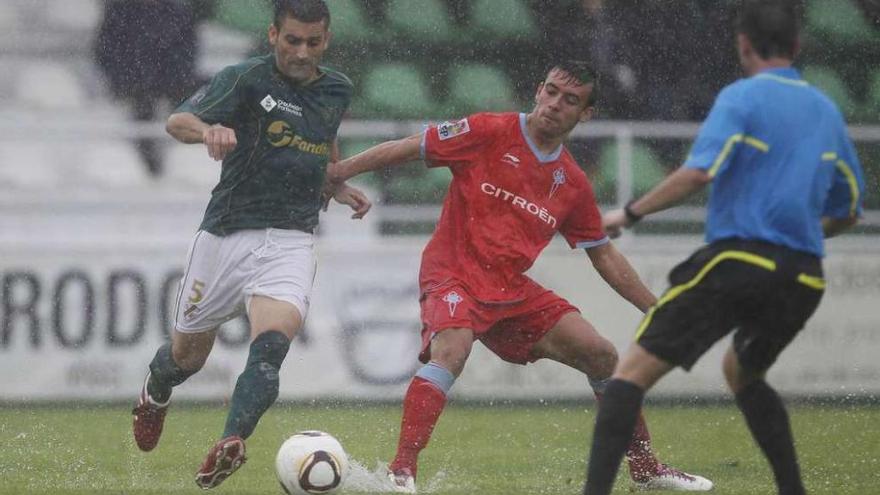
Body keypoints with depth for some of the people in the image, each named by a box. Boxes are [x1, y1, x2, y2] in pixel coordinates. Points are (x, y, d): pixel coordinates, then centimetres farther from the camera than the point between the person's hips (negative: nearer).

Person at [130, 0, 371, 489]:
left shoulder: (338, 90, 9)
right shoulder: (246, 79, -9)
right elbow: (178, 121, -25)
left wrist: (339, 187, 21)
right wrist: (208, 129, -46)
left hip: (291, 242, 2)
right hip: (226, 235, -2)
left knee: (272, 344, -26)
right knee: (188, 354, 14)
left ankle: (230, 446, -40)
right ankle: (155, 394, 48)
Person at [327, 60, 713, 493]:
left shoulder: (573, 184, 9)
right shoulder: (490, 133, -6)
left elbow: (604, 257, 18)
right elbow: (407, 149, -6)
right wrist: (337, 172, -14)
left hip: (513, 291, 6)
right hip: (454, 275, -6)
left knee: (602, 357, 2)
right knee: (450, 352, -35)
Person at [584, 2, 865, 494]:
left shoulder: (742, 97, -3)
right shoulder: (827, 111, 16)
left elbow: (698, 172, -17)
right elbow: (848, 211, 24)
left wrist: (630, 213, -8)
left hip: (739, 262, -6)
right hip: (804, 278, 6)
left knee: (633, 372, -4)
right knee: (743, 373, 33)